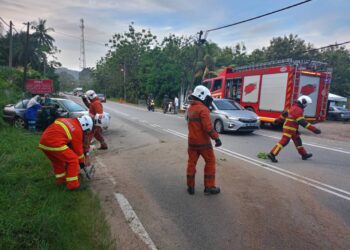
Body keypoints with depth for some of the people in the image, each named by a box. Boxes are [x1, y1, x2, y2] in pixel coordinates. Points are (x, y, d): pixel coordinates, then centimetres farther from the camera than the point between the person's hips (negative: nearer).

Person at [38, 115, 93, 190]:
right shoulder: (77, 130, 0)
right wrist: (82, 161, 22)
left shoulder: (68, 121, 21)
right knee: (73, 160, 3)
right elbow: (78, 148, 8)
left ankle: (60, 180, 40)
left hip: (43, 142, 9)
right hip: (55, 144, -9)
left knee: (57, 161, 28)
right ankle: (73, 184, 6)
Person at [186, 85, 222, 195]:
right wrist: (216, 138, -19)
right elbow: (208, 127, -24)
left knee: (191, 163, 12)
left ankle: (190, 187, 18)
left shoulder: (190, 108, 8)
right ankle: (209, 187, 13)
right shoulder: (203, 109, -18)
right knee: (210, 162, 8)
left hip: (192, 141, 7)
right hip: (203, 142, -7)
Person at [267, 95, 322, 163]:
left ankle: (304, 154, 32)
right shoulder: (298, 110, -19)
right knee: (284, 141, -12)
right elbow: (302, 122, -26)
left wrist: (279, 120, 36)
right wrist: (314, 129, -27)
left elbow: (285, 113, 23)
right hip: (290, 128, -11)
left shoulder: (294, 107, 12)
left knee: (297, 140, 19)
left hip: (287, 126, 11)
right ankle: (272, 154, -15)